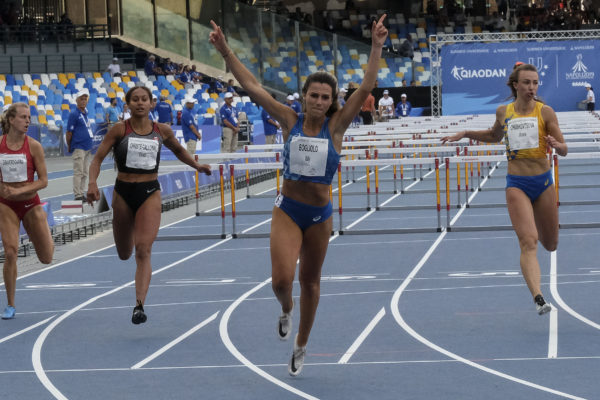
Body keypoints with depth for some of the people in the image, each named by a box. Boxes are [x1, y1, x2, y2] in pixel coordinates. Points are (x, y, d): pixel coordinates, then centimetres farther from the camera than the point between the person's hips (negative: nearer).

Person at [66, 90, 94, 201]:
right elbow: (69, 132, -7)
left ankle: (82, 193, 17)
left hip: (88, 148, 8)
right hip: (79, 148, -8)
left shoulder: (85, 113, 15)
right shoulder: (74, 114, -9)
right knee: (78, 172, -7)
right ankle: (77, 195, -5)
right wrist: (69, 147, -3)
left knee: (85, 173, 11)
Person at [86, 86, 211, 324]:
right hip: (123, 193, 0)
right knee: (124, 254, 15)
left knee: (143, 251, -16)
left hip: (150, 193, 0)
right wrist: (92, 183, -23)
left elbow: (178, 150, 24)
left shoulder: (162, 131, 3)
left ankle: (139, 305, -22)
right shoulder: (120, 130, -4)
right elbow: (98, 158, -7)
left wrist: (197, 166, 11)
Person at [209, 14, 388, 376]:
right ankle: (286, 311, 21)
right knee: (282, 279, -17)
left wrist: (377, 48, -25)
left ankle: (301, 347, 33)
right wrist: (226, 52, -14)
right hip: (288, 210, 0)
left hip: (320, 215, 0)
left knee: (310, 282, 14)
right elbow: (252, 86, -8)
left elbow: (366, 88, -16)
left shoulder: (336, 126, -8)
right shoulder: (291, 121, -6)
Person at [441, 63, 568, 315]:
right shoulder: (503, 112, 3)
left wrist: (555, 145, -26)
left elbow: (564, 150, -4)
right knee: (528, 242, -18)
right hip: (516, 184, -1)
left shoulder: (545, 112, -4)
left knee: (550, 245, 14)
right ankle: (538, 298, -28)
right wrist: (465, 134, 14)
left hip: (543, 182, 1)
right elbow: (495, 136, 25)